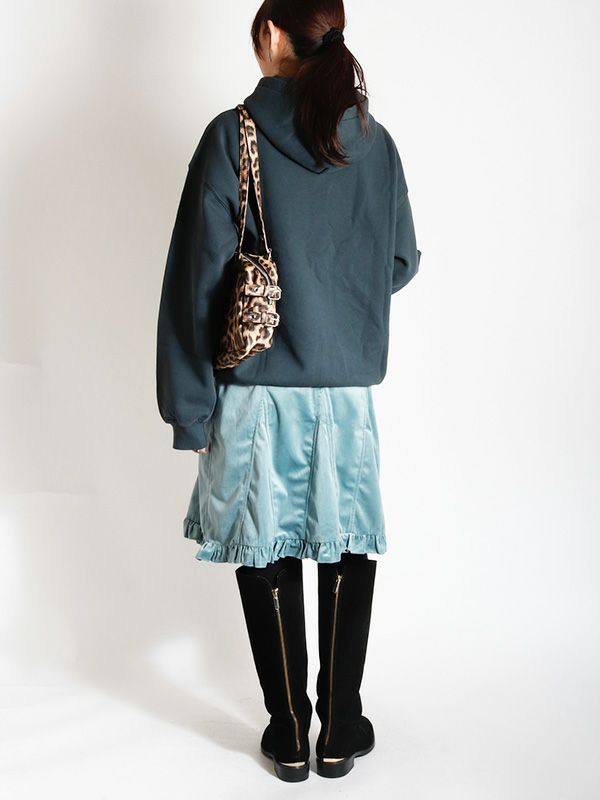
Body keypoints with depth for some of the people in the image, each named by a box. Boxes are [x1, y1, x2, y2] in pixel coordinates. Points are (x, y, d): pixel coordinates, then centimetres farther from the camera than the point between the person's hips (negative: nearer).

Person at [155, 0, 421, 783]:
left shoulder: (232, 136, -7)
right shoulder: (375, 142, 3)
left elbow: (199, 277, -10)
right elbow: (402, 262, 12)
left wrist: (190, 408, -5)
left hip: (256, 389, -2)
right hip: (348, 388, 3)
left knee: (267, 557, 10)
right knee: (349, 554, 15)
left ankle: (290, 736, 23)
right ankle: (341, 732, 26)